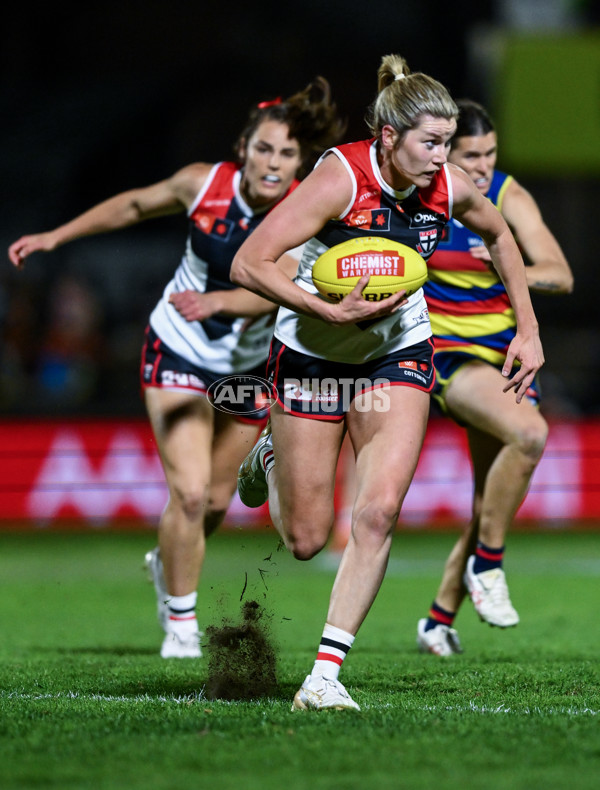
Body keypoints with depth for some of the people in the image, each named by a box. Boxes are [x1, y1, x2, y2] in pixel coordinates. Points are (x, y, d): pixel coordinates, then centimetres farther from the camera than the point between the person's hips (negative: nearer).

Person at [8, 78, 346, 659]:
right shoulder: (205, 184, -16)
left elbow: (272, 292, -34)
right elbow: (136, 204, 4)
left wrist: (216, 299, -53)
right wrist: (56, 237, 5)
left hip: (249, 365, 2)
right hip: (178, 352, -2)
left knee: (216, 500, 11)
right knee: (189, 491, -16)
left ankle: (166, 563, 45)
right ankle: (180, 622, 2)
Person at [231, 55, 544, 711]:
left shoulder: (449, 188, -11)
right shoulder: (341, 177, -25)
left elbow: (499, 236, 13)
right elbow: (247, 265, -27)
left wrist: (528, 328, 11)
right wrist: (335, 313, -33)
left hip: (399, 355, 3)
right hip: (313, 355, -3)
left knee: (378, 512, -17)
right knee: (306, 541, 3)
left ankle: (326, 674, -11)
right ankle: (271, 458, 39)